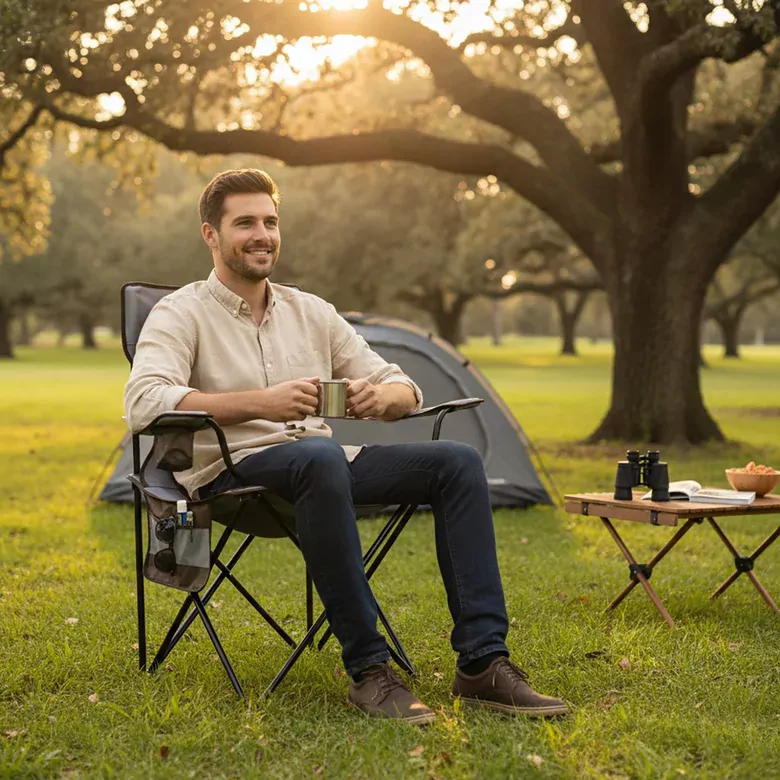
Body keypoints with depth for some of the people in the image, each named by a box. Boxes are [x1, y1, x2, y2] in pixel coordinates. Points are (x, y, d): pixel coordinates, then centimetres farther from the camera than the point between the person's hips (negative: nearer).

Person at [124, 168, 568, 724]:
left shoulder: (311, 312, 18)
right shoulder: (181, 314, 2)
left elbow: (405, 389, 17)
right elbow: (144, 402, -18)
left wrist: (381, 395, -10)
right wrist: (258, 402, -28)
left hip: (322, 461, 6)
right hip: (230, 468, -6)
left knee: (458, 461, -14)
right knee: (322, 456, -39)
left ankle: (483, 662, -19)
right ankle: (367, 668, -33)